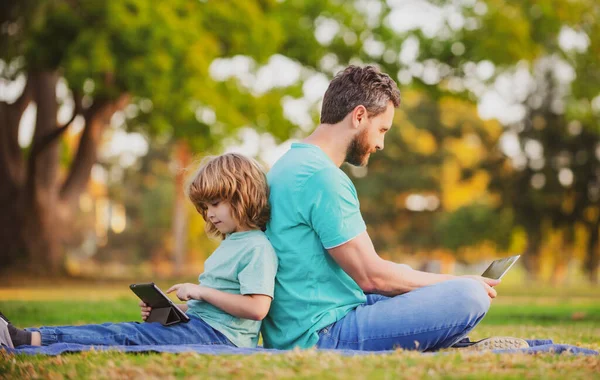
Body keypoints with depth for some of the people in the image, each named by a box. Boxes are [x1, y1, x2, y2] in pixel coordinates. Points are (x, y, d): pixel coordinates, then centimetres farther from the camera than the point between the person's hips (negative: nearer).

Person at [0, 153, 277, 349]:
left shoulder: (257, 247, -8)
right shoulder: (228, 245, 24)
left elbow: (257, 308, -21)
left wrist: (200, 291, -14)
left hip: (220, 334, -10)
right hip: (200, 325, 10)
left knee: (127, 336, -21)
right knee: (124, 332, -8)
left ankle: (24, 341, -31)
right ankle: (24, 338, -20)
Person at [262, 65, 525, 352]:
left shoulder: (288, 165, 15)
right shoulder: (322, 177, -17)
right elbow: (372, 276, -17)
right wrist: (455, 283, -4)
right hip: (322, 336, -10)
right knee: (470, 295, -15)